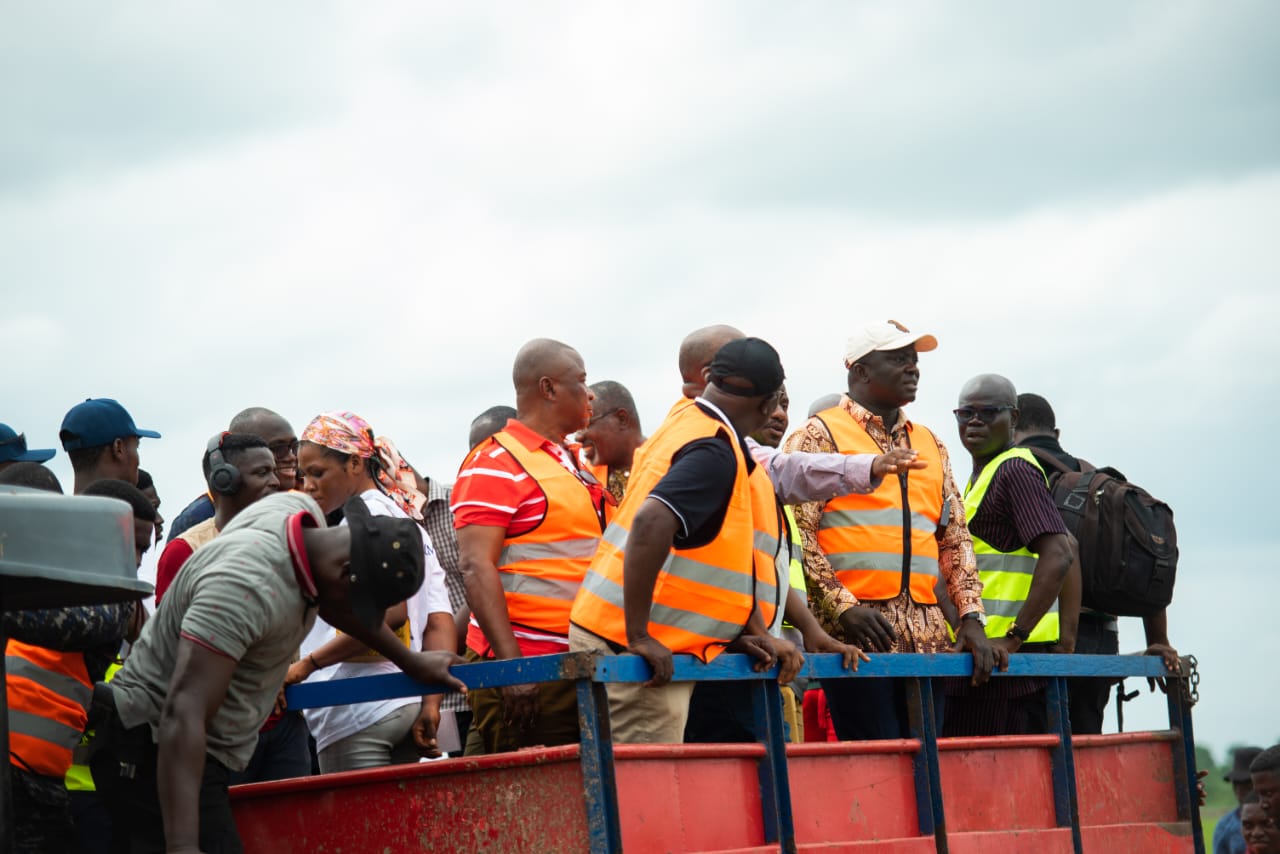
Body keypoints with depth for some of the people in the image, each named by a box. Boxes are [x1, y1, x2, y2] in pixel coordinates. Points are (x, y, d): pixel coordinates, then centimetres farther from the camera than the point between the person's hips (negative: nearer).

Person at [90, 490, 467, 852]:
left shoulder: (301, 510, -1)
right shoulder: (248, 586, -30)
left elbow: (329, 600, 23)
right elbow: (184, 712, -36)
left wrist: (412, 662, 33)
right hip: (158, 754, -10)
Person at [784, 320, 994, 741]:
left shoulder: (930, 445, 22)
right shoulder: (820, 436, 3)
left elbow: (956, 539, 21)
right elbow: (798, 533, -6)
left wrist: (970, 618, 7)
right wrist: (843, 606, -17)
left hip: (928, 635, 6)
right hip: (856, 628, -6)